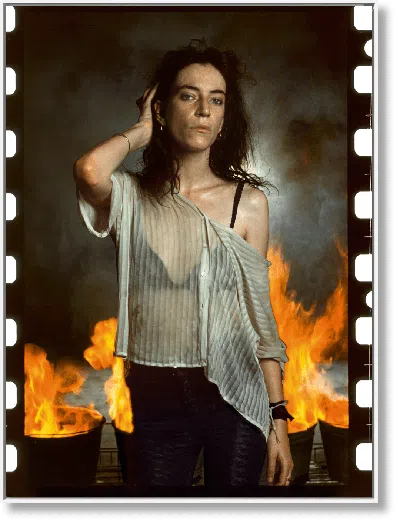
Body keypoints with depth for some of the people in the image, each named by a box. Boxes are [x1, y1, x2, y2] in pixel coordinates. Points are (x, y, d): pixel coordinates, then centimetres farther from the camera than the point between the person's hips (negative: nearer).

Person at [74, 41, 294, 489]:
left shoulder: (248, 201, -2)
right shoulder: (132, 196, -2)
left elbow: (260, 314, -1)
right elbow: (89, 170, -26)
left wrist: (279, 418, -2)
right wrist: (143, 129, -7)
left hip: (234, 399, 0)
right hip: (155, 400, 0)